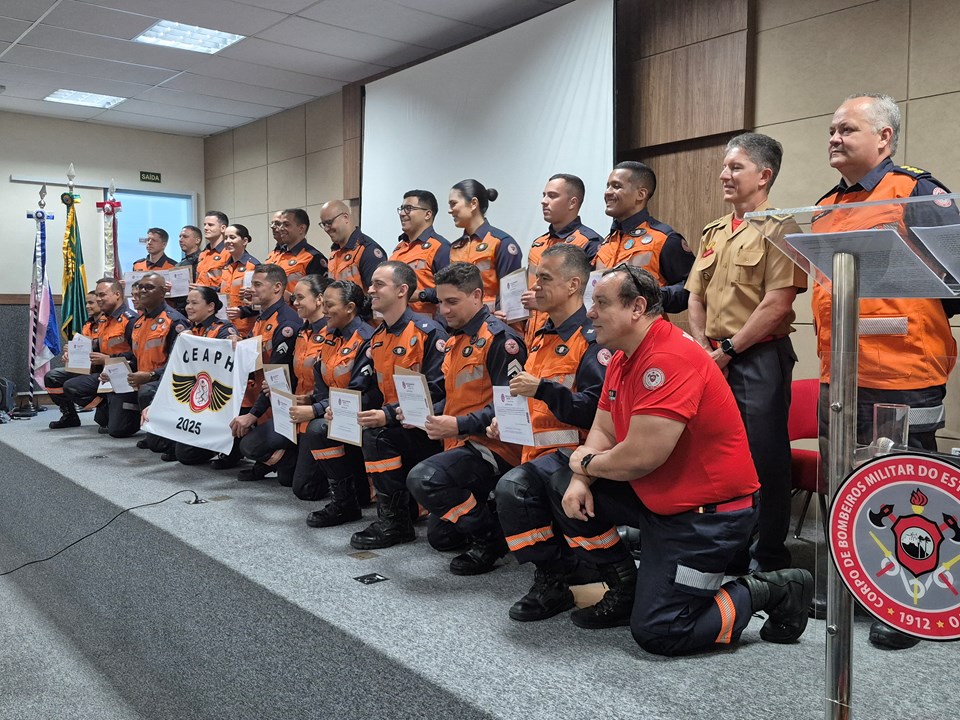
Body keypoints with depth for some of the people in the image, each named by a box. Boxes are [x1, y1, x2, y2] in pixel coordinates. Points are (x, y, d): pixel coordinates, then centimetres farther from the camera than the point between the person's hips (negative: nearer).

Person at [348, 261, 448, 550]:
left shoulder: (428, 331, -14)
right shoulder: (376, 337, 11)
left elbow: (437, 391, -21)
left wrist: (389, 415, -28)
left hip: (425, 429, -9)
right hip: (392, 423, 9)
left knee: (376, 434, -31)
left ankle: (395, 522, -18)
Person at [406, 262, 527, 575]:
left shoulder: (499, 338, -14)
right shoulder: (454, 341, 15)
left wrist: (459, 425, -27)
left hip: (491, 445, -10)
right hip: (461, 444, 10)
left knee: (423, 479, -30)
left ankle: (491, 537, -11)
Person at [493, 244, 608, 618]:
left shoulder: (591, 338, -11)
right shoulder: (542, 337, 18)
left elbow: (597, 408, -22)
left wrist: (543, 388, -28)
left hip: (572, 450, -10)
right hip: (537, 450, 10)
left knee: (513, 487, -30)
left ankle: (555, 581, -12)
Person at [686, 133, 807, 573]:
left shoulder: (780, 228, -7)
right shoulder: (714, 232, 16)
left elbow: (777, 303, -16)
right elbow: (696, 297, 16)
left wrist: (728, 349, -13)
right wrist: (704, 348, 1)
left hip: (760, 358, -7)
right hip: (714, 360, 7)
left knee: (765, 459, 0)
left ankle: (769, 559, 15)